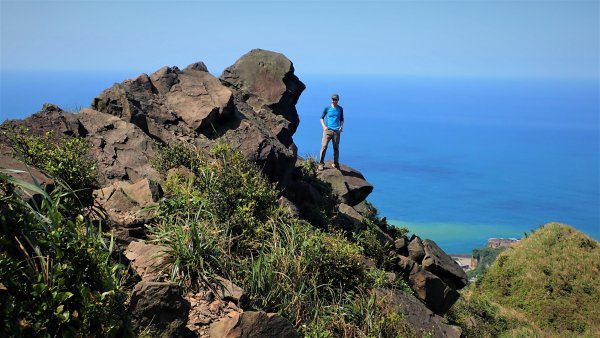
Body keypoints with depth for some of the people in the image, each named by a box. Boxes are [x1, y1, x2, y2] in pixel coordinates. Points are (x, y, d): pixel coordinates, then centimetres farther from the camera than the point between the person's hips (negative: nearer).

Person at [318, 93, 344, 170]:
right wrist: (324, 126, -6)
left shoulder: (340, 109, 9)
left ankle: (336, 163, 19)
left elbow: (341, 119, 19)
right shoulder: (327, 108, 2)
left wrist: (341, 126, 1)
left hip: (336, 131, 2)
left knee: (336, 148, 6)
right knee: (324, 146, -11)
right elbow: (322, 118, 9)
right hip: (327, 130, -2)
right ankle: (321, 163, -4)